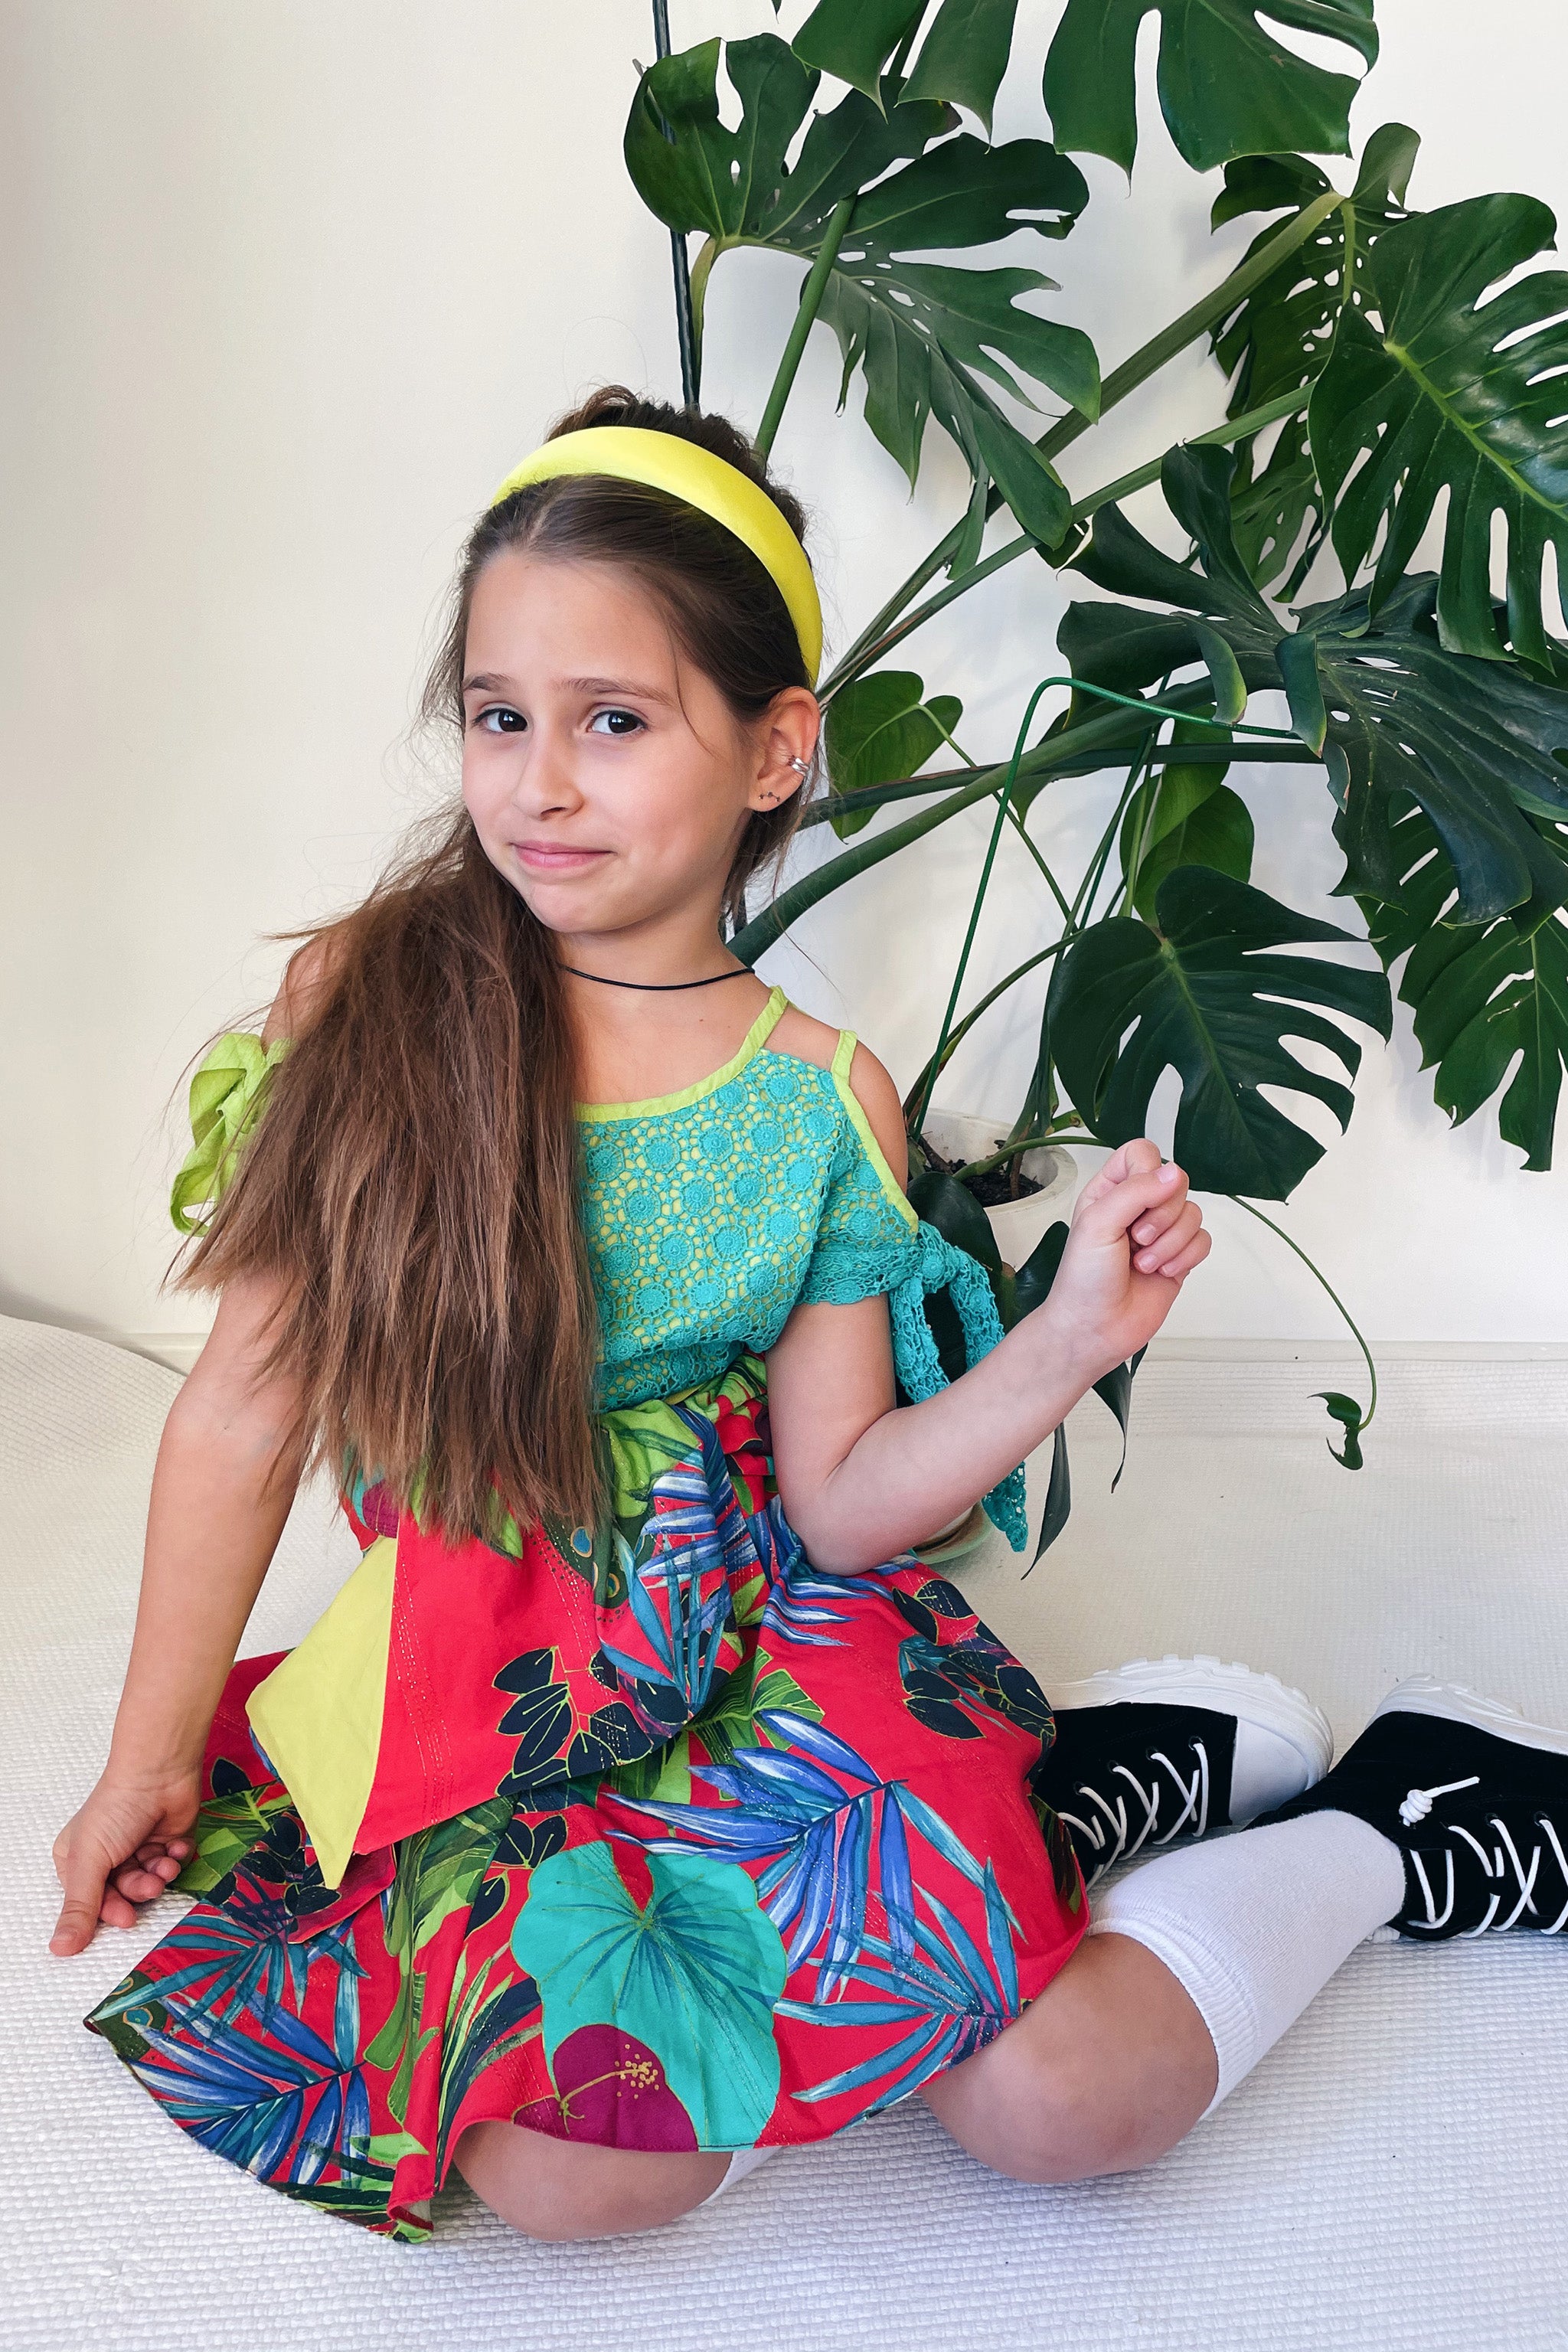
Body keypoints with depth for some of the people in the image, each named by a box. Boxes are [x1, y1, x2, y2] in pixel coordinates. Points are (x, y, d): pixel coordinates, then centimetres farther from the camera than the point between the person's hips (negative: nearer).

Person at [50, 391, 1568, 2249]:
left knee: (1062, 2098, -22)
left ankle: (1376, 1823, 10)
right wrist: (152, 1754, 0)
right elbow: (246, 1412, -3)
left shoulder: (822, 1109, -5)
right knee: (558, 2164, -25)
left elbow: (837, 1502, -4)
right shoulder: (362, 1005, -6)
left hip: (777, 1655, -1)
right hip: (483, 1703, 2)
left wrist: (1069, 1343, -18)